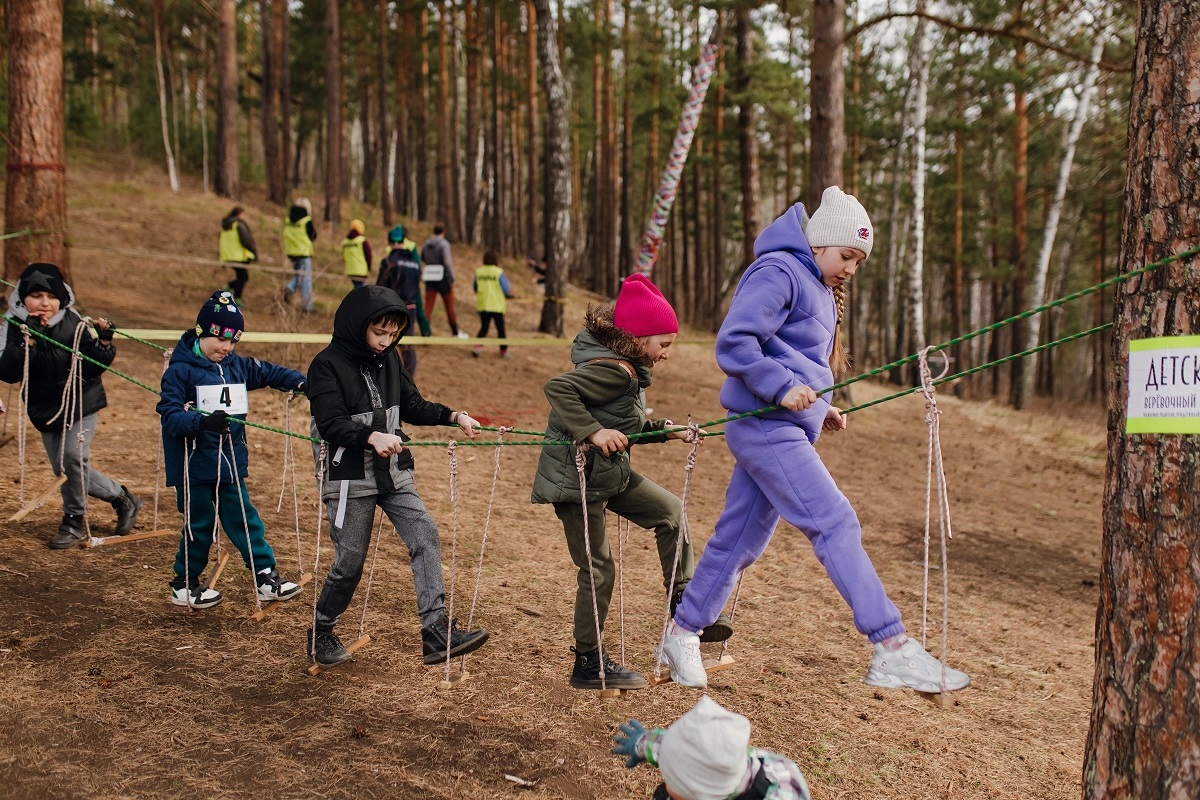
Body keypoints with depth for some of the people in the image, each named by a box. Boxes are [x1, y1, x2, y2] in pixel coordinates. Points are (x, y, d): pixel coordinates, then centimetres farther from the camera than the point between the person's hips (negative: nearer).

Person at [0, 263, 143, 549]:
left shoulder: (74, 324, -13)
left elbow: (91, 368, -12)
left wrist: (103, 343, -29)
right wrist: (28, 341, -31)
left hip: (81, 404, -4)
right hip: (44, 409, 4)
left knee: (73, 457, -19)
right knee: (63, 470, 8)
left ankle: (73, 520, 2)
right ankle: (122, 499, 27)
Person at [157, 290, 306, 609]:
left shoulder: (237, 365, 6)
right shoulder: (180, 370, -12)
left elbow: (268, 372, 18)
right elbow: (169, 415, -18)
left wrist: (299, 382, 0)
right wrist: (203, 421, -34)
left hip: (230, 462, 5)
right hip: (195, 465, -5)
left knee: (244, 519, 8)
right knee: (199, 524, 6)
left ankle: (266, 576, 13)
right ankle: (184, 585, 24)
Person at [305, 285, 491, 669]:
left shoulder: (388, 359, 8)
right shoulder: (328, 364, -11)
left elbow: (413, 406, 13)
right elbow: (330, 424, -22)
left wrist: (453, 416, -3)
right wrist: (371, 437, -39)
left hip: (393, 473, 6)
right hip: (349, 478, -6)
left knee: (425, 535, -10)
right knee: (350, 561, 1)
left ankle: (436, 632, -11)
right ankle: (321, 633, 27)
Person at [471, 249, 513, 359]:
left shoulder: (478, 272, 0)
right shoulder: (499, 272, -10)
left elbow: (475, 288, 10)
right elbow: (507, 290, -7)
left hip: (482, 305, 3)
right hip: (497, 306, -3)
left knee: (484, 327, 9)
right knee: (500, 328, 10)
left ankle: (477, 346, -12)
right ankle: (504, 351, 19)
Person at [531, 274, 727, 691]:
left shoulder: (626, 368, 7)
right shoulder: (614, 371, -23)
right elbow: (556, 387, -34)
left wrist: (668, 430, 5)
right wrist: (594, 431, -34)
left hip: (609, 474, 10)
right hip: (576, 479, -10)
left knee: (669, 510, 14)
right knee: (598, 570, 0)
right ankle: (589, 664, 16)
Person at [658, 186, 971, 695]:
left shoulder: (818, 288, 21)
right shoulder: (778, 272, -10)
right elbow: (733, 343, -19)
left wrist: (820, 408, 14)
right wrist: (783, 388, -25)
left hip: (785, 429, 10)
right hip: (766, 427, -10)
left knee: (738, 540, 12)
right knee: (837, 526, -13)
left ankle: (681, 637, 23)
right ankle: (893, 651, -11)